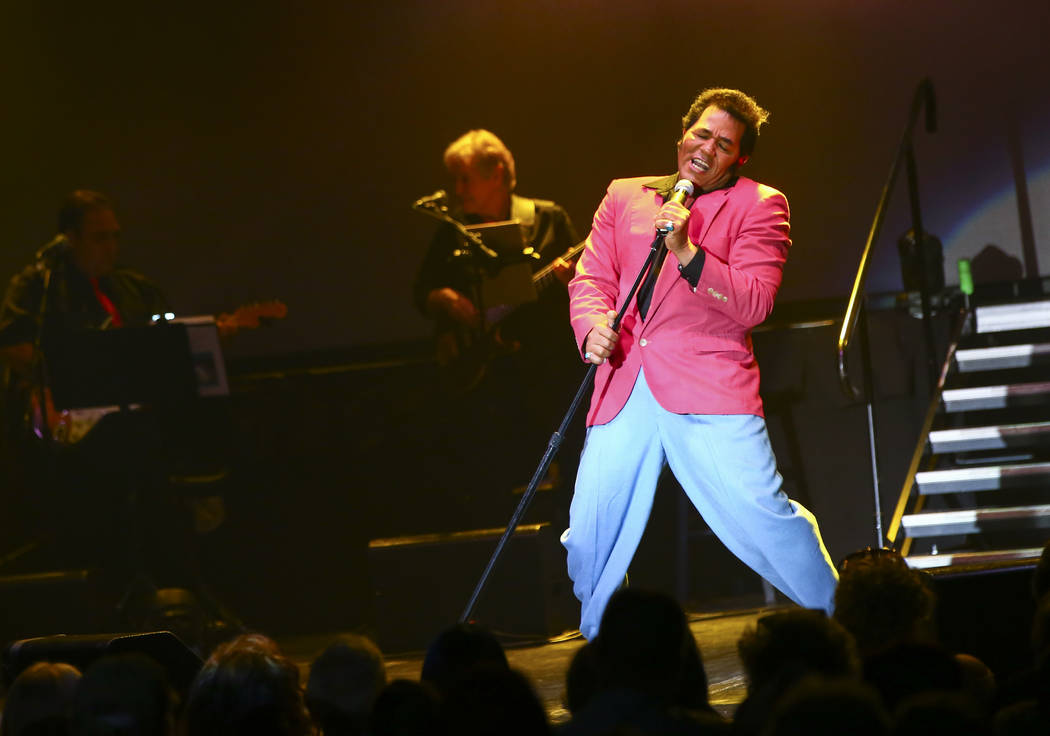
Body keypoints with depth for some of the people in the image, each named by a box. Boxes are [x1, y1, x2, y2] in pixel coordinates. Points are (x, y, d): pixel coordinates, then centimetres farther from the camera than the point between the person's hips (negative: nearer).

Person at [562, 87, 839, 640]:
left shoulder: (757, 206, 7)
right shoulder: (625, 197, 20)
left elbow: (754, 304, -4)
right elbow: (590, 278, 16)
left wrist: (686, 251, -15)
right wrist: (593, 325, -6)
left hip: (710, 386, -3)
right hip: (624, 387, 4)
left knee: (761, 515, -14)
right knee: (590, 535, -2)